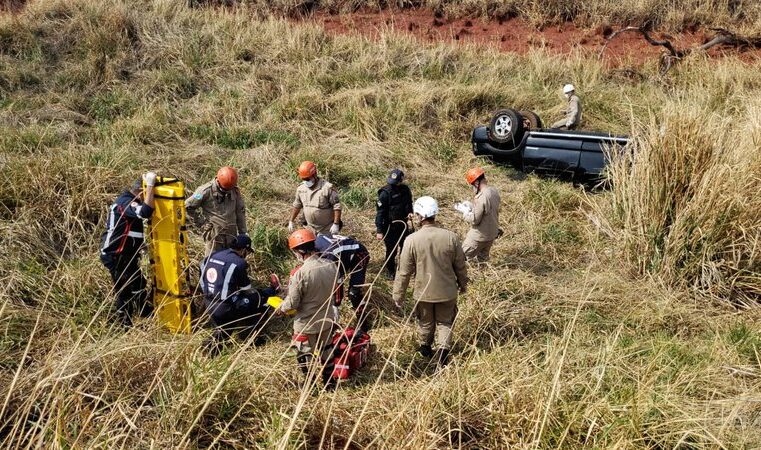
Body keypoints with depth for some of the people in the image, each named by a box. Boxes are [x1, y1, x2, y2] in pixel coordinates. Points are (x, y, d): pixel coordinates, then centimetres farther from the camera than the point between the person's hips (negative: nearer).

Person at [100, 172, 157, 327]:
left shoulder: (127, 201, 11)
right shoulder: (125, 202, -21)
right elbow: (146, 212, -38)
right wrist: (150, 185, -33)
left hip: (125, 255, 10)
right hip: (116, 256, -10)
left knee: (138, 284, 23)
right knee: (125, 291, -2)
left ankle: (145, 311, 40)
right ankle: (124, 325, 8)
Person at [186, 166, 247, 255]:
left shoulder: (235, 191, 4)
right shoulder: (206, 191, -10)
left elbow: (240, 211, 13)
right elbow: (188, 206, -5)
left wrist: (243, 232, 12)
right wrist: (200, 222, -4)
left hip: (231, 235, 5)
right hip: (214, 236, -4)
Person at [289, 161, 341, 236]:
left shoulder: (327, 188, -18)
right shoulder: (301, 188, 0)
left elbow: (337, 206, -15)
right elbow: (296, 206, 15)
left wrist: (336, 224, -20)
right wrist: (291, 221, 15)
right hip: (311, 229, 5)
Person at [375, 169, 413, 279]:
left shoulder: (405, 190, -3)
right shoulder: (385, 193, -20)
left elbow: (408, 203, 16)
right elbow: (380, 212, -18)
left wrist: (409, 212, -5)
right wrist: (379, 231, -19)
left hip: (402, 224, 6)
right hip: (389, 227, -6)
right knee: (392, 250, 5)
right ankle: (391, 272, 24)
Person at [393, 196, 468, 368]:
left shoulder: (412, 240, -20)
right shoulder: (451, 237, -15)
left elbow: (404, 272, -14)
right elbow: (460, 266, -3)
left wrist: (398, 296, -1)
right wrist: (463, 284, 16)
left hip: (424, 292, 0)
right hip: (447, 291, 0)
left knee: (426, 322, 23)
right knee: (445, 322, 20)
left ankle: (425, 348, 43)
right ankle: (442, 350, 6)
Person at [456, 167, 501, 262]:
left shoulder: (481, 198, -30)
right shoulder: (494, 192, -2)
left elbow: (475, 220, -24)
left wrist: (465, 211, -8)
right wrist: (471, 205, 10)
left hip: (479, 236, -8)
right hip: (492, 234, 8)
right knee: (482, 259, 22)